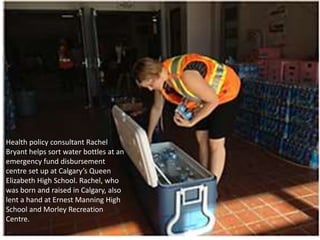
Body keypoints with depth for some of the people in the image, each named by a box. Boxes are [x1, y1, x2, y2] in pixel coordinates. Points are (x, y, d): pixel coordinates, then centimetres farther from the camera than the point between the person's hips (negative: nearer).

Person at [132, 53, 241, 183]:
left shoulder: (185, 76, -39)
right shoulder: (160, 80, -12)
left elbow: (213, 100, -26)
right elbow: (156, 109, 4)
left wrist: (191, 122, -20)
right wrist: (148, 136, 12)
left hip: (225, 92, -7)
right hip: (204, 97, 8)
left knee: (215, 143, -3)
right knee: (201, 139, 10)